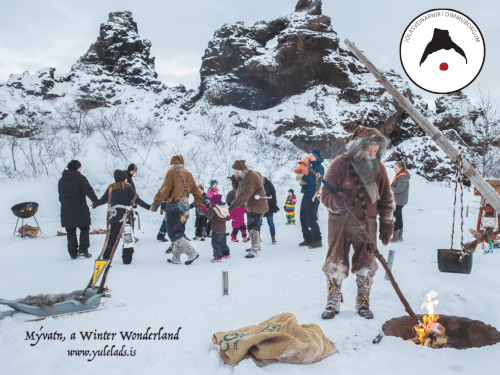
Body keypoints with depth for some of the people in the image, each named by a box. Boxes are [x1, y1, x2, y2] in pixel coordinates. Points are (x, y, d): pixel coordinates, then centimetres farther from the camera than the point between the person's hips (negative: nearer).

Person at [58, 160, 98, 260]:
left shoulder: (61, 180, 12)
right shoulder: (80, 178, -9)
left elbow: (60, 196, 21)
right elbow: (88, 190, -22)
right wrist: (95, 201, -27)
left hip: (66, 211, 5)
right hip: (80, 210, -5)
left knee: (70, 232, 11)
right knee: (84, 229, 8)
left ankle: (73, 253, 12)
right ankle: (83, 250, -4)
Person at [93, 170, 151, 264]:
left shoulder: (111, 188, 3)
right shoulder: (128, 187, -6)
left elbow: (103, 199, 10)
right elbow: (136, 200, -10)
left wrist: (94, 204, 28)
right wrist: (148, 207, -8)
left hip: (114, 217, 4)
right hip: (126, 216, -4)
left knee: (112, 237, 15)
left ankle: (106, 257, 21)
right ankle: (127, 259, 2)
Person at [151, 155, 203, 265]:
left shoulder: (171, 172, -6)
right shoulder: (188, 174, 12)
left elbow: (164, 189, -12)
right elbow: (196, 190, 16)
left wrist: (156, 203, -7)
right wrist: (198, 204, 27)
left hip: (174, 206, -7)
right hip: (185, 207, 7)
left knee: (173, 233, -2)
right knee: (179, 232, 14)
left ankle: (192, 253, -11)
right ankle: (176, 258, 17)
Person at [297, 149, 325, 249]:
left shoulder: (319, 167, -11)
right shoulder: (311, 166, 17)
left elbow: (313, 181, -24)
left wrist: (302, 177, -11)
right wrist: (301, 176, 6)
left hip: (313, 196, -10)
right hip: (306, 195, 10)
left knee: (311, 219, -9)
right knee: (303, 218, 12)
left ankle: (317, 241, 0)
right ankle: (308, 239, 22)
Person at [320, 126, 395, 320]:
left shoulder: (378, 168, 3)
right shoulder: (339, 164, -9)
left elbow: (386, 200, 10)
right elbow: (326, 194, -10)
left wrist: (387, 226, 8)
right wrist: (340, 202, -31)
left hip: (367, 223, 3)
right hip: (340, 222, -3)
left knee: (366, 264, 8)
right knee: (336, 263, 4)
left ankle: (363, 303, 26)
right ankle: (333, 303, 19)